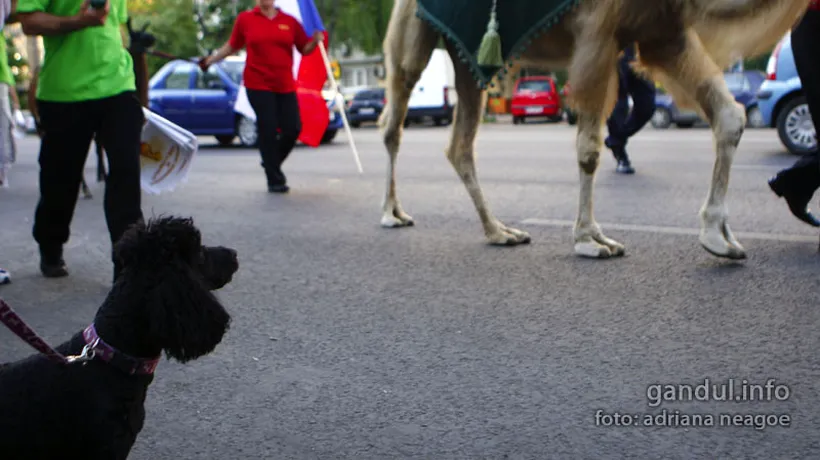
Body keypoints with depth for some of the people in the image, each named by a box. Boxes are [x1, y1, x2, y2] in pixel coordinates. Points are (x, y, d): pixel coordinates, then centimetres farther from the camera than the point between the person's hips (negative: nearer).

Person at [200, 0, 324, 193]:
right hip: (258, 85, -2)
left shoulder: (290, 21, 5)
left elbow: (304, 49, 9)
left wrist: (315, 41, -10)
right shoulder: (245, 19, 3)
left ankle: (272, 163, 27)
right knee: (268, 130, -4)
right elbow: (232, 46, 14)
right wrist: (210, 60, 12)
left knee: (293, 128, -2)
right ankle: (275, 180, 9)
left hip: (285, 86, 2)